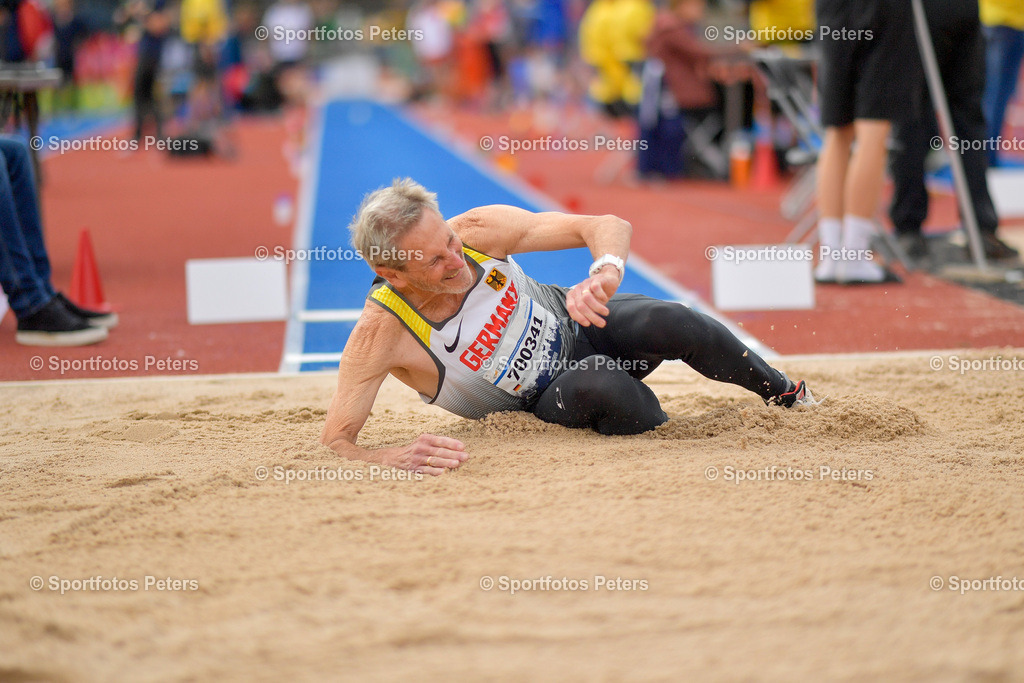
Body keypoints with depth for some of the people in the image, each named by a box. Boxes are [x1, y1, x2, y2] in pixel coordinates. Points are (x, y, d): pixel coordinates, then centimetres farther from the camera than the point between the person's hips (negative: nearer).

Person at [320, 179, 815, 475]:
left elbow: (610, 226, -24)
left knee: (673, 325, -27)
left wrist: (605, 274, -48)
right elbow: (334, 441, -32)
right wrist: (395, 458, -54)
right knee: (594, 385, -37)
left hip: (575, 324, 2)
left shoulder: (476, 231, -25)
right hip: (542, 400, -2)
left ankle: (787, 395, -3)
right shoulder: (380, 333, -31)